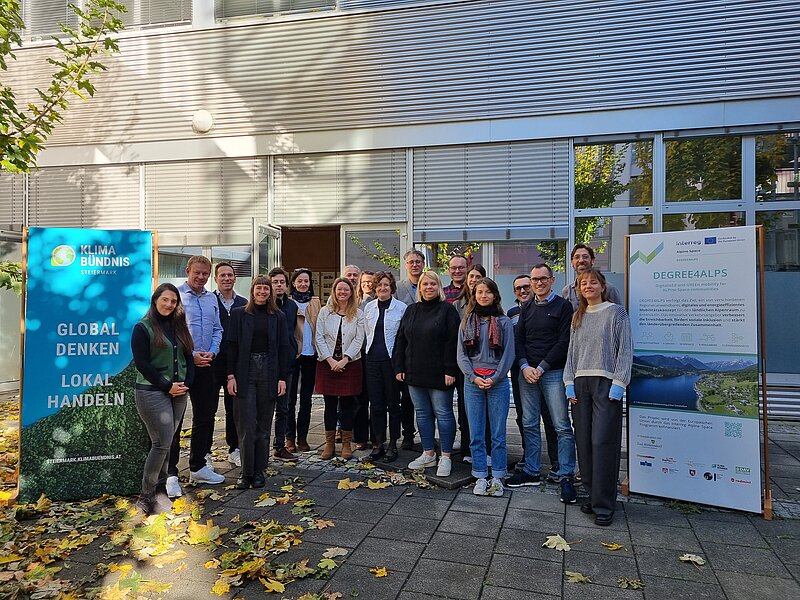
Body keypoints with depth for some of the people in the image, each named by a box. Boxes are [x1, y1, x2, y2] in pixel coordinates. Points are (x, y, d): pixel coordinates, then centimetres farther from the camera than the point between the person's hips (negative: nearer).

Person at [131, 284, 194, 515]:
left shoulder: (179, 326, 13)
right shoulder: (143, 328, -5)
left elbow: (188, 358, 14)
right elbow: (142, 363, -10)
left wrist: (186, 384, -1)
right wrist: (167, 386, -12)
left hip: (179, 392, 6)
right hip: (152, 392, -6)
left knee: (166, 443, 9)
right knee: (162, 444, -8)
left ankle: (159, 491, 20)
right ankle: (146, 498, 5)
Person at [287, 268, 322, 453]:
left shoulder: (316, 302, 10)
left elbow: (320, 327, 11)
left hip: (310, 354, 4)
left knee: (306, 398, 10)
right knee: (290, 398, 3)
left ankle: (302, 437, 19)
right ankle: (290, 438, 13)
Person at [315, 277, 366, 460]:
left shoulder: (358, 314, 4)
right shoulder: (325, 311, 5)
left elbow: (359, 339, -2)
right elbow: (319, 337, 0)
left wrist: (344, 359, -12)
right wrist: (330, 360, -10)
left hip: (350, 364, 0)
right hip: (327, 364, 1)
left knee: (347, 404, 4)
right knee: (330, 405, 5)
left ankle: (346, 444, 14)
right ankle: (329, 443, 15)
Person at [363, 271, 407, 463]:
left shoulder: (401, 308, -4)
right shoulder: (369, 307, 9)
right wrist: (370, 351, 13)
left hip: (392, 359, -3)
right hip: (372, 359, 4)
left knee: (393, 403, 5)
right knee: (375, 403, 6)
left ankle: (393, 444, 15)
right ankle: (378, 443, 17)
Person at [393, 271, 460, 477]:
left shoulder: (447, 309, -5)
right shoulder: (411, 311, 12)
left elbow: (453, 342, -10)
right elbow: (400, 340, 13)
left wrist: (450, 370, -16)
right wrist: (399, 367, 6)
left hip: (439, 373, -6)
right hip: (415, 373, 6)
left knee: (443, 413, 1)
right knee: (422, 413, 12)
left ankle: (445, 457, 11)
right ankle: (428, 454, 24)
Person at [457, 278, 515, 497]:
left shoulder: (504, 322, 3)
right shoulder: (466, 322, 8)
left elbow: (508, 354, -1)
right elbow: (461, 354, 5)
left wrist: (495, 378, -10)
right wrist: (474, 378, -8)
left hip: (498, 382, -2)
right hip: (472, 381, 2)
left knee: (498, 433, 3)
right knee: (476, 434, 6)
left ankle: (498, 477, 14)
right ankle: (480, 477, 16)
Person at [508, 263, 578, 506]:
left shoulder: (562, 306, 0)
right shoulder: (526, 308, 15)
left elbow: (563, 342, -7)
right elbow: (519, 340, 12)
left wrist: (541, 367, -12)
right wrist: (524, 366, -4)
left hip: (553, 373, -5)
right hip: (527, 373, 5)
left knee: (562, 426, -3)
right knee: (529, 425, 10)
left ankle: (566, 477, 6)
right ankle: (531, 472, 20)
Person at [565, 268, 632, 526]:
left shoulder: (616, 312, 2)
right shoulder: (578, 317, 17)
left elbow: (625, 350, -3)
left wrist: (618, 384, -11)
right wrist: (570, 383, 6)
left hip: (606, 383, -5)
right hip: (580, 384, 5)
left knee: (603, 442, -8)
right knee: (584, 442, 4)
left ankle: (604, 505, 0)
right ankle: (592, 495, 16)